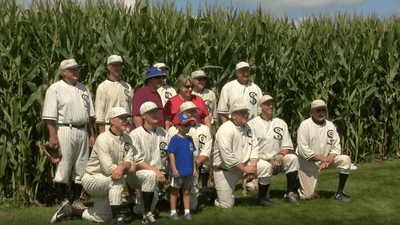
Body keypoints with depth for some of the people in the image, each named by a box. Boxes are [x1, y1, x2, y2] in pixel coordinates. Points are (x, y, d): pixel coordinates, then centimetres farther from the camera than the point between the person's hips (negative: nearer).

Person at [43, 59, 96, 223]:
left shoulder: (83, 89, 17)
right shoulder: (55, 89, -1)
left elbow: (90, 114, 20)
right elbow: (49, 116, -8)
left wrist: (92, 134, 13)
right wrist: (53, 136, -17)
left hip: (82, 132, 6)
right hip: (64, 131, -6)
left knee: (81, 167, 7)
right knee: (63, 167, -9)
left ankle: (76, 201, 17)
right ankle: (61, 203, -4)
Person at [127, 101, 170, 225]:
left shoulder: (163, 133, 8)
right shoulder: (135, 135, -8)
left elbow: (170, 155, 9)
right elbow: (137, 161, -15)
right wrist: (156, 171, -25)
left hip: (157, 175, 5)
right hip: (135, 174, -5)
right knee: (151, 175, -37)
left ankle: (142, 202, 31)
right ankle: (147, 215, -28)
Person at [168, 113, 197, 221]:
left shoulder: (189, 139, 11)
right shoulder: (175, 139, -9)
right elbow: (171, 154, -12)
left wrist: (194, 168, 14)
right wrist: (174, 169, -17)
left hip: (189, 171, 6)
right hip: (178, 171, -6)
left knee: (186, 191, 11)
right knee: (175, 191, 5)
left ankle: (187, 212, 18)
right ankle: (173, 212, 13)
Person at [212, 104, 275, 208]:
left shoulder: (247, 128, 6)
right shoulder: (226, 130, -21)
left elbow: (254, 146, 7)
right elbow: (227, 157, -26)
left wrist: (253, 166, -10)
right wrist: (245, 169, -21)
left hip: (244, 165, 7)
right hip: (225, 171, -7)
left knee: (266, 167, -13)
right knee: (227, 205, -11)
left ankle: (262, 198, 5)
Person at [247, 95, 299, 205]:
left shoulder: (281, 123, 14)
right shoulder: (252, 124, 5)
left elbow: (287, 146, 10)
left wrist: (279, 157, -11)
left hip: (276, 162, 3)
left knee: (293, 158, -25)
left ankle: (290, 193, -18)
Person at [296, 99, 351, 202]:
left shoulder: (330, 125, 6)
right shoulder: (305, 125, -10)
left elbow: (336, 147, 3)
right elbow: (303, 150, -18)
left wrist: (329, 159, -17)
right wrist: (322, 158, -21)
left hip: (327, 159, 5)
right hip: (308, 162, -5)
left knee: (346, 160, -20)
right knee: (308, 196, -11)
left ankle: (339, 192, -7)